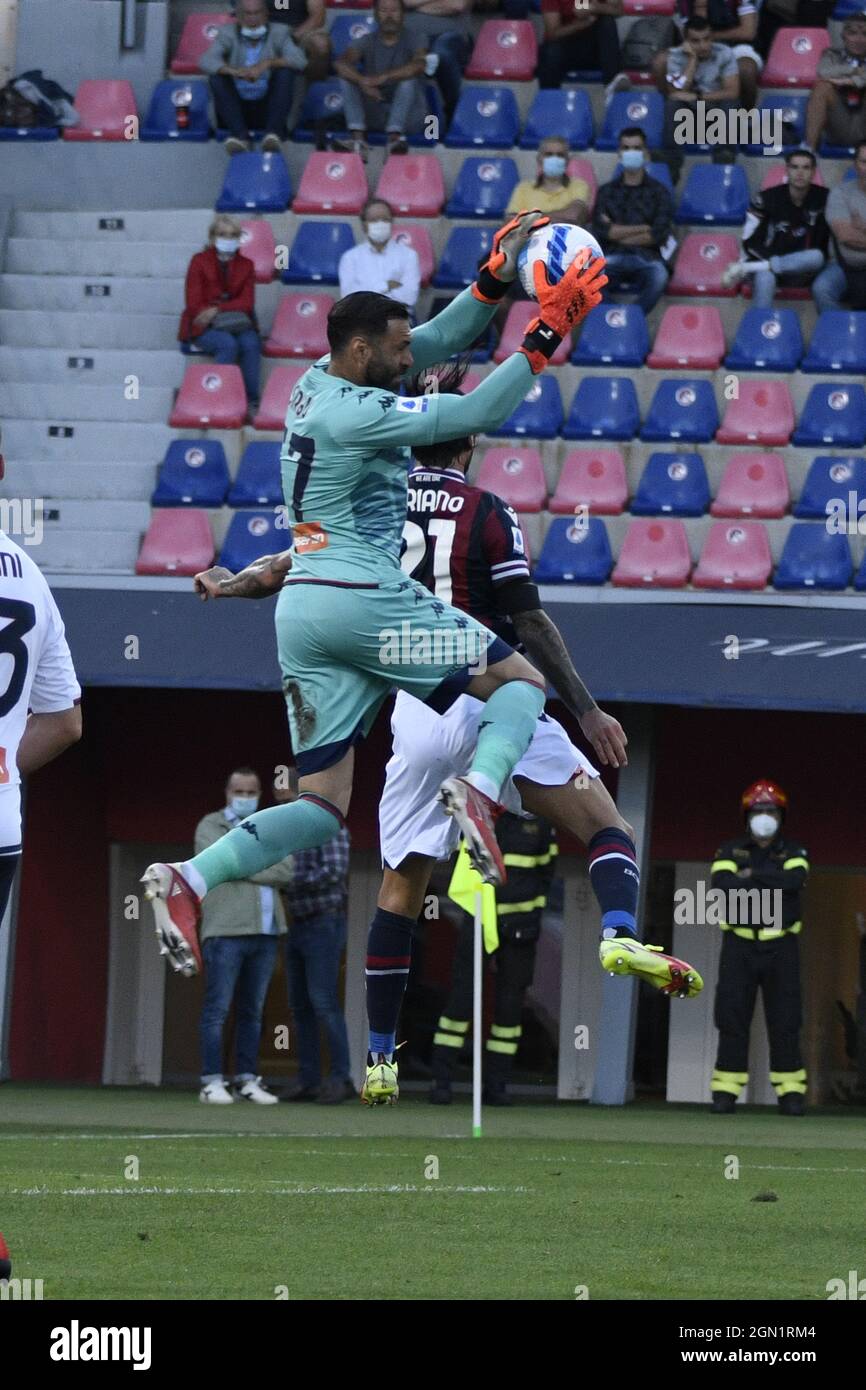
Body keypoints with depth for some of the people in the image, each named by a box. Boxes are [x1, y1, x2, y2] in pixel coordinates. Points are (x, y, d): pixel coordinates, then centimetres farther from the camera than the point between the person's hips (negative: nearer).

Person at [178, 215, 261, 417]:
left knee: (251, 344, -30)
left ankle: (252, 403, -26)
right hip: (204, 327, -2)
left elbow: (246, 302, -1)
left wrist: (218, 310, -17)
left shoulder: (245, 265, 10)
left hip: (237, 324, 2)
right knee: (228, 344, -34)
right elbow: (194, 304, -4)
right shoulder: (200, 262, 3)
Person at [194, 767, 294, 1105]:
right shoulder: (211, 826, 7)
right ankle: (212, 1081, -8)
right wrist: (263, 864, -1)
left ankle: (247, 1080, 10)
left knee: (253, 1011, 7)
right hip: (226, 929, -5)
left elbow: (286, 870, 2)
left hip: (265, 930, 5)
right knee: (218, 1008, -7)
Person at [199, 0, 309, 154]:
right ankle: (240, 135, -33)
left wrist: (267, 64, -29)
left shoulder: (279, 33, 3)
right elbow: (206, 61, -15)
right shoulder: (228, 33, 2)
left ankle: (273, 134, -32)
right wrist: (235, 72, -34)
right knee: (217, 76, -22)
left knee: (285, 71, -21)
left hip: (267, 110, 0)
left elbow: (300, 60, -14)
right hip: (237, 109, 0)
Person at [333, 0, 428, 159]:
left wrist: (384, 77, -38)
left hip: (408, 115, -3)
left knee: (409, 76, -29)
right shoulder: (368, 42, 4)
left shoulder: (411, 41, -3)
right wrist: (362, 81, -35)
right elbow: (341, 63, -15)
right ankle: (358, 138, -34)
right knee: (347, 75, -16)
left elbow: (418, 65, -26)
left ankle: (394, 137, -43)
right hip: (375, 114, 3)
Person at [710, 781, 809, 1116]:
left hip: (780, 944, 0)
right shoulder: (730, 851, 6)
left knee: (784, 1020, -2)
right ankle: (726, 1089, -4)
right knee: (732, 1016, -4)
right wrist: (773, 885, -19)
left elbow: (795, 879, -15)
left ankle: (790, 1090, 0)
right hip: (739, 943, 0)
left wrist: (752, 875, -14)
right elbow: (722, 884, -13)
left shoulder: (793, 852, 7)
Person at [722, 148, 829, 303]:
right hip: (768, 261, -2)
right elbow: (750, 242, -5)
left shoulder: (823, 199, -4)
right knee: (764, 277, -38)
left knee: (816, 257, -34)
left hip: (804, 271, 2)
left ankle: (744, 268, -33)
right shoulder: (768, 198, -6)